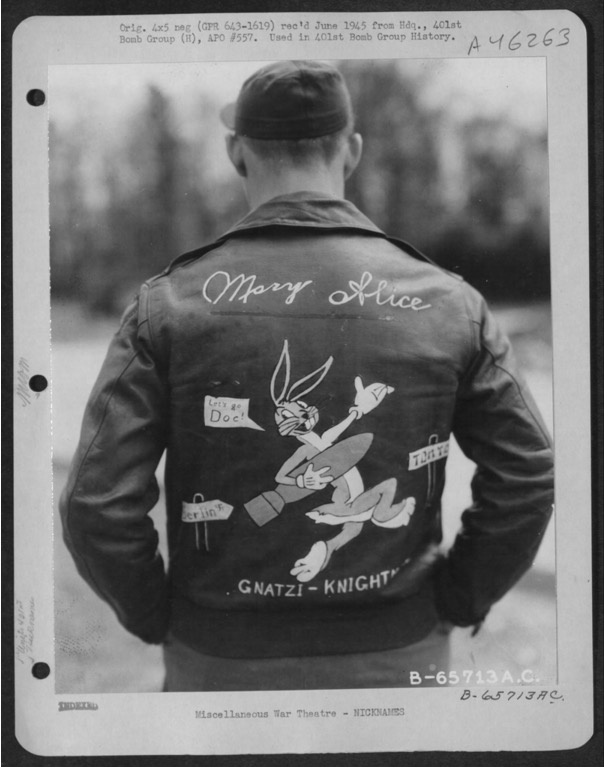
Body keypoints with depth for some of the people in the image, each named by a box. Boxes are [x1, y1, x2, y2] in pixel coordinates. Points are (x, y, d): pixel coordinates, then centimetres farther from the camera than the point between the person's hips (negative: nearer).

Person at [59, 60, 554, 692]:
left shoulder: (169, 304, -11)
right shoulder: (447, 302, -7)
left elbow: (98, 503, -14)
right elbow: (527, 478, -5)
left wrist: (154, 618, 3)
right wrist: (455, 602, 7)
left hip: (225, 661, 0)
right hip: (395, 659, 1)